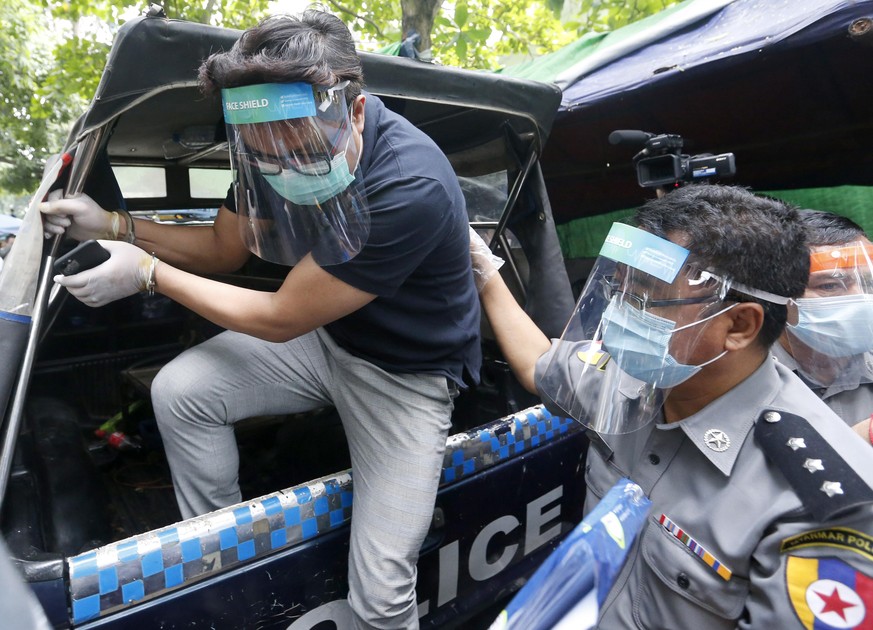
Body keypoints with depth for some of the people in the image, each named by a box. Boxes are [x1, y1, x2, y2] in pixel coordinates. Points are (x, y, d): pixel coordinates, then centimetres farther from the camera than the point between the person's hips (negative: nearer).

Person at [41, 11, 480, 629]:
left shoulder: (411, 187, -34)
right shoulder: (275, 145, -11)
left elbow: (279, 320, -24)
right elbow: (224, 248, 8)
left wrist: (146, 272, -14)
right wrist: (113, 224, -6)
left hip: (408, 370, -5)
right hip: (323, 333, 6)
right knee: (178, 391, -9)